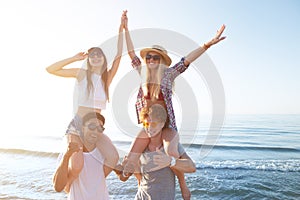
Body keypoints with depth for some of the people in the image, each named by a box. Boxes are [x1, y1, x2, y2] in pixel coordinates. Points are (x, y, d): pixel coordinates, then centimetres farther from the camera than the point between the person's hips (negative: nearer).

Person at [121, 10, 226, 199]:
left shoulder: (169, 74, -4)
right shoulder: (144, 74, 4)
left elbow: (188, 59, -15)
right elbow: (132, 52, 7)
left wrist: (208, 44, -25)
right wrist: (126, 29, 6)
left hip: (166, 123, -3)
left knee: (171, 152, -32)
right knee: (131, 160, -6)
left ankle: (182, 183, -2)